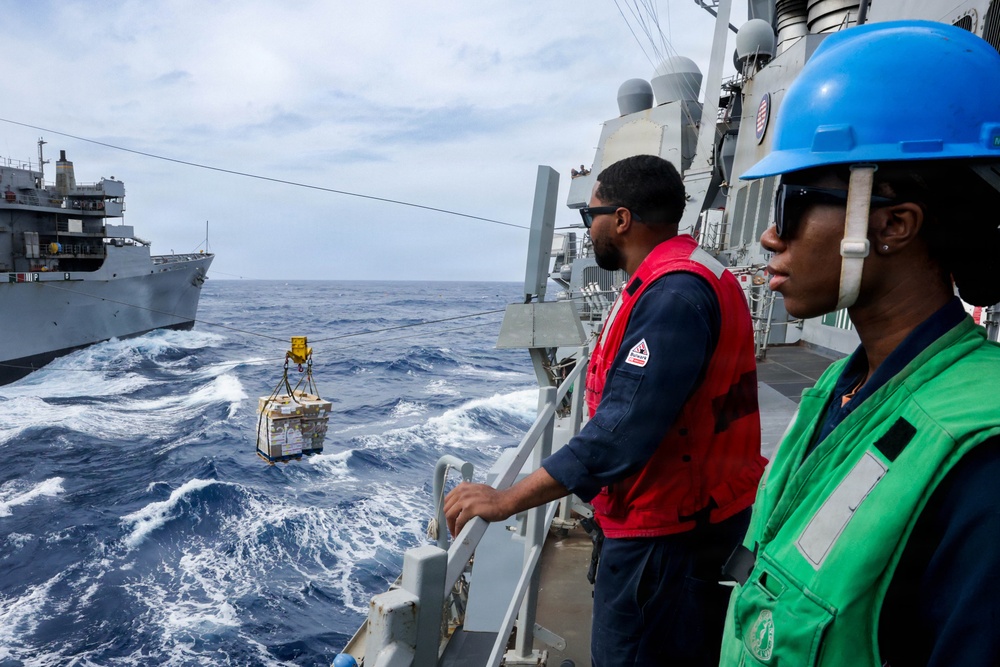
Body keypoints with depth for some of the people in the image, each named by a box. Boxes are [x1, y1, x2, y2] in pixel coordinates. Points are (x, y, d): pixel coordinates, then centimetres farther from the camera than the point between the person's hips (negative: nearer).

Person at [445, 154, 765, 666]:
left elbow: (623, 431, -31)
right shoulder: (678, 278, 10)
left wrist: (507, 500, -29)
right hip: (686, 518, 10)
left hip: (665, 533, -10)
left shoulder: (674, 296, -24)